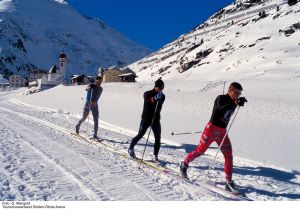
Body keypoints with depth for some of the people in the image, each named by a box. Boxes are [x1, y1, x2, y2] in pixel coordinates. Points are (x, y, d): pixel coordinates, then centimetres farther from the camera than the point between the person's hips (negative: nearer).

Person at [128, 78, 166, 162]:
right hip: (146, 119, -4)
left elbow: (159, 108, 6)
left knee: (158, 138, -1)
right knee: (140, 135, 2)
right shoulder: (147, 93, -7)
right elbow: (146, 102, -26)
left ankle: (156, 155, 11)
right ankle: (131, 148, 25)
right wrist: (154, 98, -43)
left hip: (156, 120, 4)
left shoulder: (162, 96, 6)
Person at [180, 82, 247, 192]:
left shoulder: (233, 103, 7)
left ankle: (229, 182, 7)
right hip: (212, 129, -6)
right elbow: (221, 108, -35)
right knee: (200, 151, 3)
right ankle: (184, 164, 28)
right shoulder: (220, 98, -12)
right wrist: (236, 103, -43)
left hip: (222, 132, 6)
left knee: (229, 156, -1)